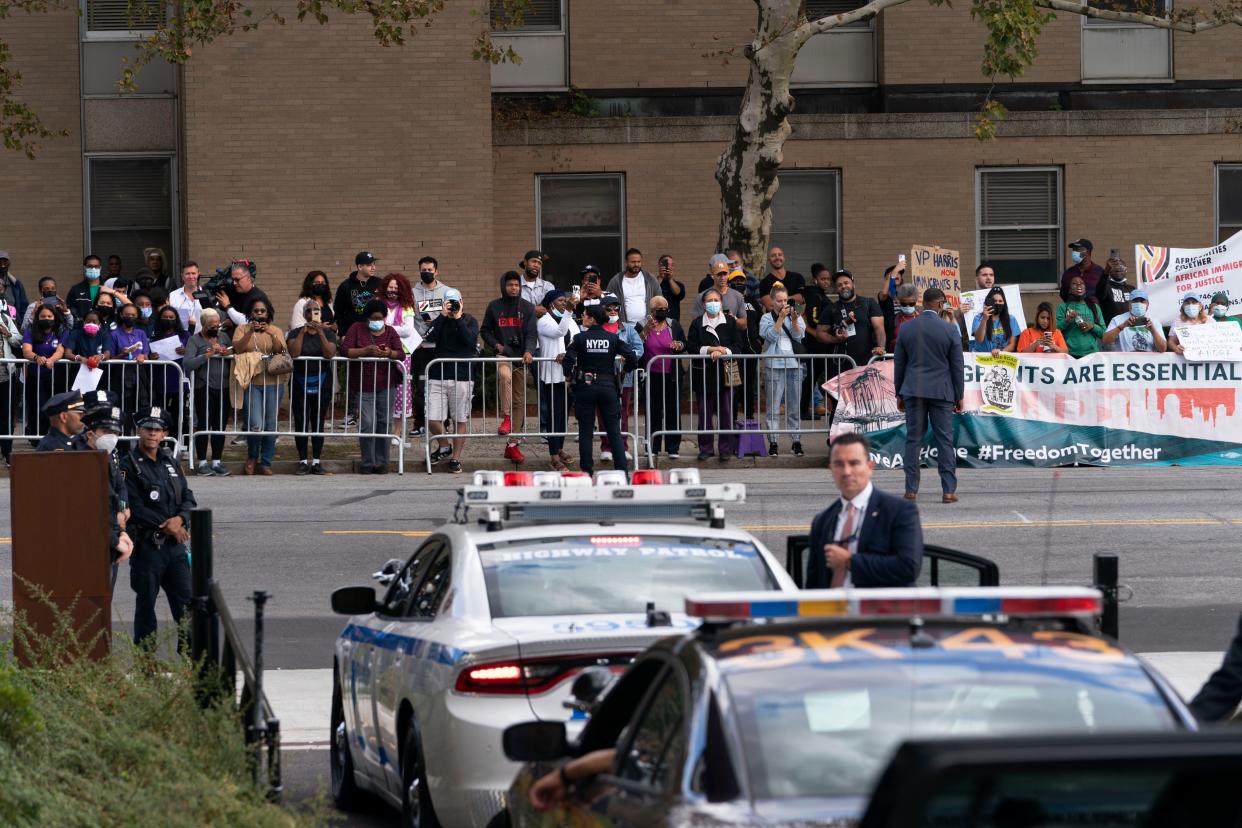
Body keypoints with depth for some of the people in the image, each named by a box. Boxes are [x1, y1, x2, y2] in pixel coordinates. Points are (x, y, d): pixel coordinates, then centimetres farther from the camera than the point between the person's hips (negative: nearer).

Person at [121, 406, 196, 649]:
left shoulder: (170, 462, 15)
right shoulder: (128, 465, -6)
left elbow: (188, 498, 12)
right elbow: (134, 508, -14)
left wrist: (180, 519, -9)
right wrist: (165, 527, -14)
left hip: (175, 544, 6)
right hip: (146, 544, -6)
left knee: (186, 602, 4)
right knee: (146, 603, 2)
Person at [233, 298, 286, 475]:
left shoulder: (276, 331, 13)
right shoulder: (242, 329, 8)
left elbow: (282, 350, -4)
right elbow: (237, 348, -8)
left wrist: (272, 335, -20)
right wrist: (250, 332, -21)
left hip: (273, 382, 2)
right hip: (252, 382, -2)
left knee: (271, 426, 1)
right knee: (255, 425, -13)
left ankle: (265, 462, 14)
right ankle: (252, 456, 13)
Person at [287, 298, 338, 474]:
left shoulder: (328, 333, 5)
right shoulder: (296, 333, 4)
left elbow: (329, 354, -11)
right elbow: (294, 353, -13)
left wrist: (320, 332, -16)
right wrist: (303, 331, -13)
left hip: (321, 384, 0)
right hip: (300, 384, 0)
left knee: (318, 423, 2)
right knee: (301, 423, -2)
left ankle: (316, 460, 7)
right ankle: (303, 461, 2)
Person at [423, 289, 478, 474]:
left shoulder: (470, 321, 5)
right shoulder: (439, 320, 10)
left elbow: (469, 339, -14)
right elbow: (430, 336, -9)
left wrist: (458, 318, -11)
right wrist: (444, 315, -11)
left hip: (462, 377, -2)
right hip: (438, 377, 2)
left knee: (460, 421, 2)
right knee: (432, 420, -6)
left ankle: (455, 458, 14)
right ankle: (444, 448, 20)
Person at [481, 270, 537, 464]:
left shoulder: (527, 308, 6)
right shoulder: (494, 306, 5)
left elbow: (532, 333, -1)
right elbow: (485, 330, 11)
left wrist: (529, 350, -19)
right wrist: (495, 345, -7)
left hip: (521, 356, 2)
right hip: (503, 355, -2)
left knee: (520, 400, 2)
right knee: (505, 376, -38)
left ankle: (512, 444, 9)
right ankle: (506, 418, -27)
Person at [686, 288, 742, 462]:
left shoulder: (729, 322, 7)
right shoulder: (697, 324, 6)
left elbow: (737, 345, 1)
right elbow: (691, 347, -3)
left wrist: (722, 352, -15)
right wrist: (711, 349, -13)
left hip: (725, 372, 0)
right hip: (703, 374, 0)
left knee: (726, 412, -2)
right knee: (704, 413, 1)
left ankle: (726, 448, 4)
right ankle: (705, 449, 8)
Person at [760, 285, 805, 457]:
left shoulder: (796, 317, 13)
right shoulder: (767, 318, 6)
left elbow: (799, 336, 0)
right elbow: (771, 335, -10)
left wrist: (794, 320, -14)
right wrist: (781, 317, -13)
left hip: (794, 365, 2)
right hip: (774, 365, -2)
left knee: (795, 406, 4)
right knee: (774, 406, -3)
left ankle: (796, 441, 9)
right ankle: (772, 442, 0)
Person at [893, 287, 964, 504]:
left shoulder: (906, 328, 1)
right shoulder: (949, 330, -5)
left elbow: (899, 363, 7)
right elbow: (957, 365, -1)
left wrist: (899, 394, 15)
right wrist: (959, 396, 7)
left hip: (913, 391, 2)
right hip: (941, 391, -2)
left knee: (913, 440, 5)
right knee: (945, 440, 1)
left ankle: (911, 489, 3)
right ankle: (949, 490, -1)